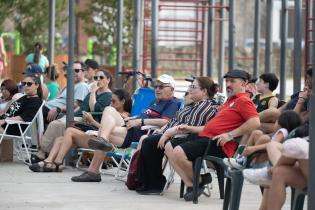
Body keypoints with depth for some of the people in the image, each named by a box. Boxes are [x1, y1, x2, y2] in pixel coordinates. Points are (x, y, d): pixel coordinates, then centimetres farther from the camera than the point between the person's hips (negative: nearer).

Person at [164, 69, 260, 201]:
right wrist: (191, 129, 24)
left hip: (218, 145, -11)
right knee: (169, 147, 4)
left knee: (178, 152, -26)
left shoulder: (243, 101, -6)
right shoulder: (231, 100, 28)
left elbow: (255, 123, -22)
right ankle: (191, 185, -6)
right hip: (205, 136, 11)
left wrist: (230, 135, -21)